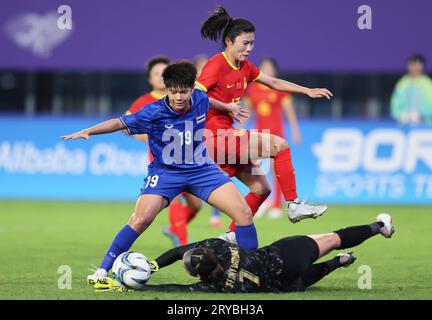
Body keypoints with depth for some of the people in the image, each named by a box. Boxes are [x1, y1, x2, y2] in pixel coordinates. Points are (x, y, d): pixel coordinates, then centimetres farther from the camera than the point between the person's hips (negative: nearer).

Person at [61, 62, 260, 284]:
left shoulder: (201, 100, -7)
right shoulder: (155, 113, -18)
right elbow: (121, 123, -14)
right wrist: (88, 132, -26)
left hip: (201, 170, 4)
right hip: (165, 172, -4)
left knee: (243, 212, -9)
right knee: (141, 219, -23)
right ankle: (103, 270, -9)